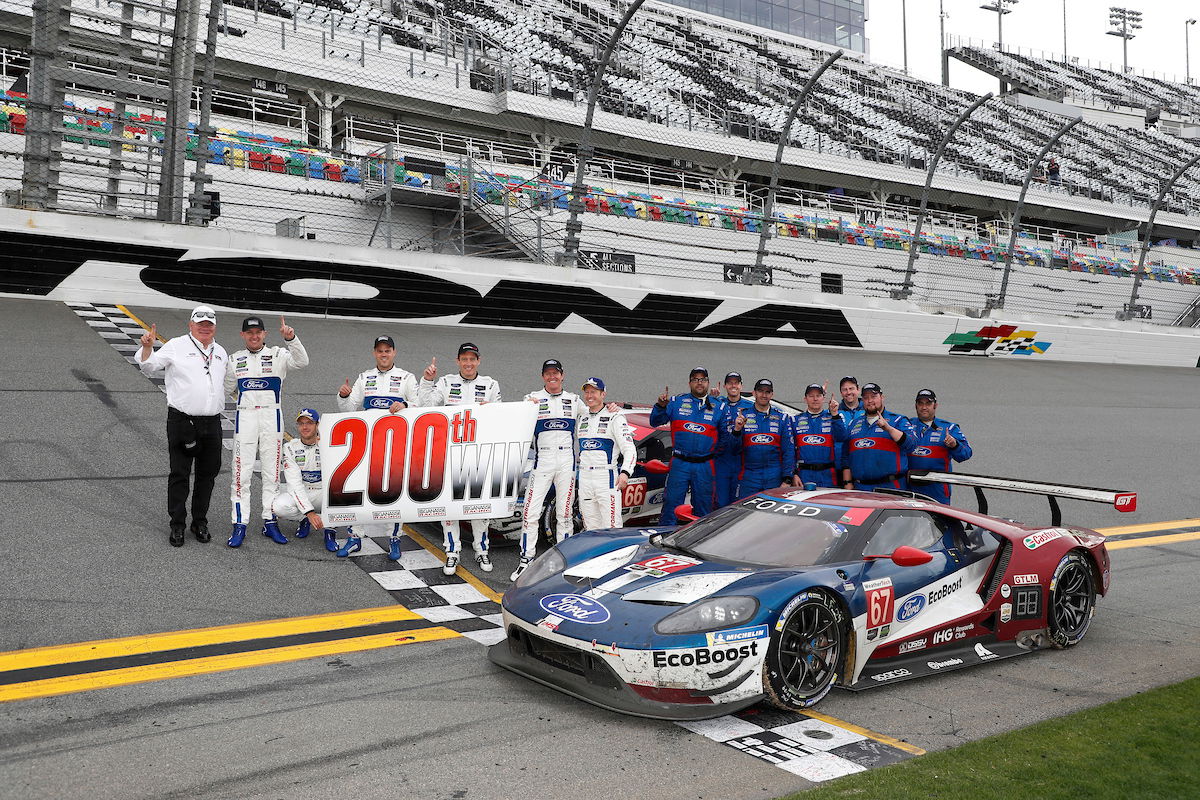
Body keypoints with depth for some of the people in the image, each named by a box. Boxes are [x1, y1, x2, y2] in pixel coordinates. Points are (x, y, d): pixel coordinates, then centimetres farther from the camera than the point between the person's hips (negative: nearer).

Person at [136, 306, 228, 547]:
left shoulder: (221, 353, 18)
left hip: (212, 423, 5)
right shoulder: (176, 346, 2)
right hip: (182, 421, -4)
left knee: (208, 473, 9)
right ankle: (177, 525, 8)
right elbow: (149, 366, -4)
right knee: (179, 474, -1)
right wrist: (147, 347, -20)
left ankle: (200, 522, 21)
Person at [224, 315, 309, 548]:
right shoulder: (235, 359, 10)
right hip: (245, 417, 1)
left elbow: (301, 362, -18)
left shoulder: (278, 355, 2)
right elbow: (228, 388, 20)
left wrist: (291, 338, -30)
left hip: (272, 417, -1)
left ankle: (270, 522, 13)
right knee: (241, 472, -2)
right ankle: (239, 524, 3)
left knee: (272, 471, 5)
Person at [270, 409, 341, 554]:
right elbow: (294, 484, -17)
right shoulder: (290, 447, -8)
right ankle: (304, 519, 4)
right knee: (278, 506, -30)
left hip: (323, 493, -1)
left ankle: (330, 530, -11)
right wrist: (310, 513, -27)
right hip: (299, 493, 1)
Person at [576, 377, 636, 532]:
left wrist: (625, 472, -26)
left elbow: (630, 449, -11)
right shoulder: (582, 419, 17)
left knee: (611, 529, -11)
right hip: (584, 480, 6)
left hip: (607, 478, -6)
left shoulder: (615, 418, -3)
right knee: (591, 529, 7)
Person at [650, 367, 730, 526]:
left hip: (705, 466, 1)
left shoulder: (720, 406, 8)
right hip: (679, 464, -1)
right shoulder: (677, 402, 7)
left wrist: (714, 452, 2)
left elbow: (726, 435, 9)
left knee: (703, 507, 8)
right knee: (671, 503, -4)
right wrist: (660, 406, -14)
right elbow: (655, 422, 3)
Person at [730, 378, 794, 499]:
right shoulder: (742, 415, 6)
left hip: (775, 478, 1)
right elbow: (735, 449, 2)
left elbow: (789, 450, 3)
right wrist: (737, 430, -17)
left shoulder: (782, 418, 7)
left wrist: (787, 480, -5)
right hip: (749, 476, 0)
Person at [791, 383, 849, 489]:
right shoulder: (796, 420, 10)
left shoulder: (832, 418, 10)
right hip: (804, 475, 0)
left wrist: (834, 414, -19)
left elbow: (841, 438, -10)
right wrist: (794, 474, 0)